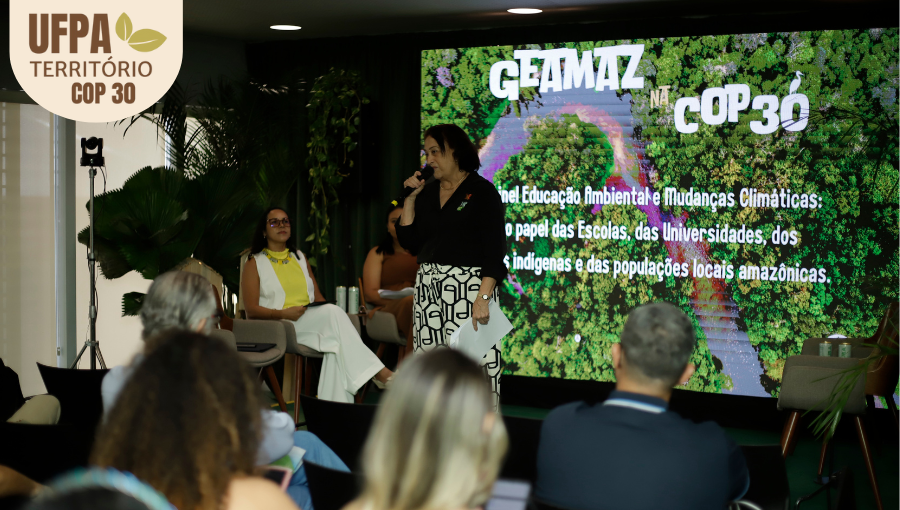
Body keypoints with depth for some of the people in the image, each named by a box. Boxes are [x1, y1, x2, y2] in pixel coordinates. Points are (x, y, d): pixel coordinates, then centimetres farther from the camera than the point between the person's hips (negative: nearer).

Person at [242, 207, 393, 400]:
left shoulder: (300, 258, 25)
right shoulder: (254, 264, 8)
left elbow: (318, 297, 21)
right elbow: (251, 310, -3)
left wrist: (326, 311, -4)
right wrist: (284, 313, -19)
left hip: (312, 324, 5)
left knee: (336, 342, -32)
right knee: (333, 312, -31)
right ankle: (377, 372, -34)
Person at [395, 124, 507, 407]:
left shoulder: (481, 191, -3)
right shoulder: (427, 192, 15)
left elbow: (494, 251, -10)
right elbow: (410, 242, 13)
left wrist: (483, 298, -20)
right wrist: (410, 198, 7)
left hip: (467, 288, -6)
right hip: (428, 288, 6)